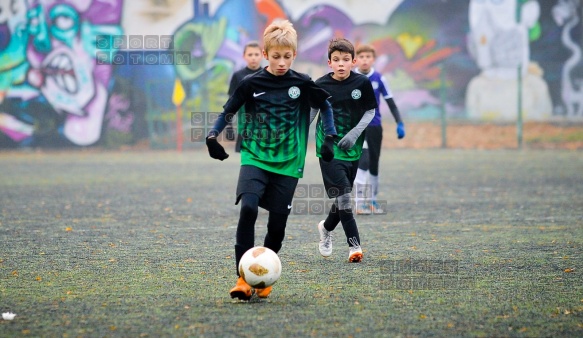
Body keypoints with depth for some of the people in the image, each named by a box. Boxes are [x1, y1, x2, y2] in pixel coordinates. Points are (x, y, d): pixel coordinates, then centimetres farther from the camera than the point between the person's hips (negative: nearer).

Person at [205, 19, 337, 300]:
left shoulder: (302, 84, 1)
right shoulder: (251, 83, -2)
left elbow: (326, 107, 16)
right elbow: (228, 111, 7)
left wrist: (329, 138, 5)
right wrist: (212, 136, -8)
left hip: (288, 164, 1)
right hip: (255, 159, -1)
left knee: (277, 224, -1)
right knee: (248, 209, -24)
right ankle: (243, 278, -23)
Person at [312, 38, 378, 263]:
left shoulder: (362, 83, -4)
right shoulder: (321, 85, -6)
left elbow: (370, 112, 3)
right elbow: (309, 114, 4)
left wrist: (355, 134, -11)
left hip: (352, 149, 2)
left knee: (343, 197, 10)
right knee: (343, 196, -13)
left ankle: (326, 228, 38)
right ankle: (354, 244, -10)